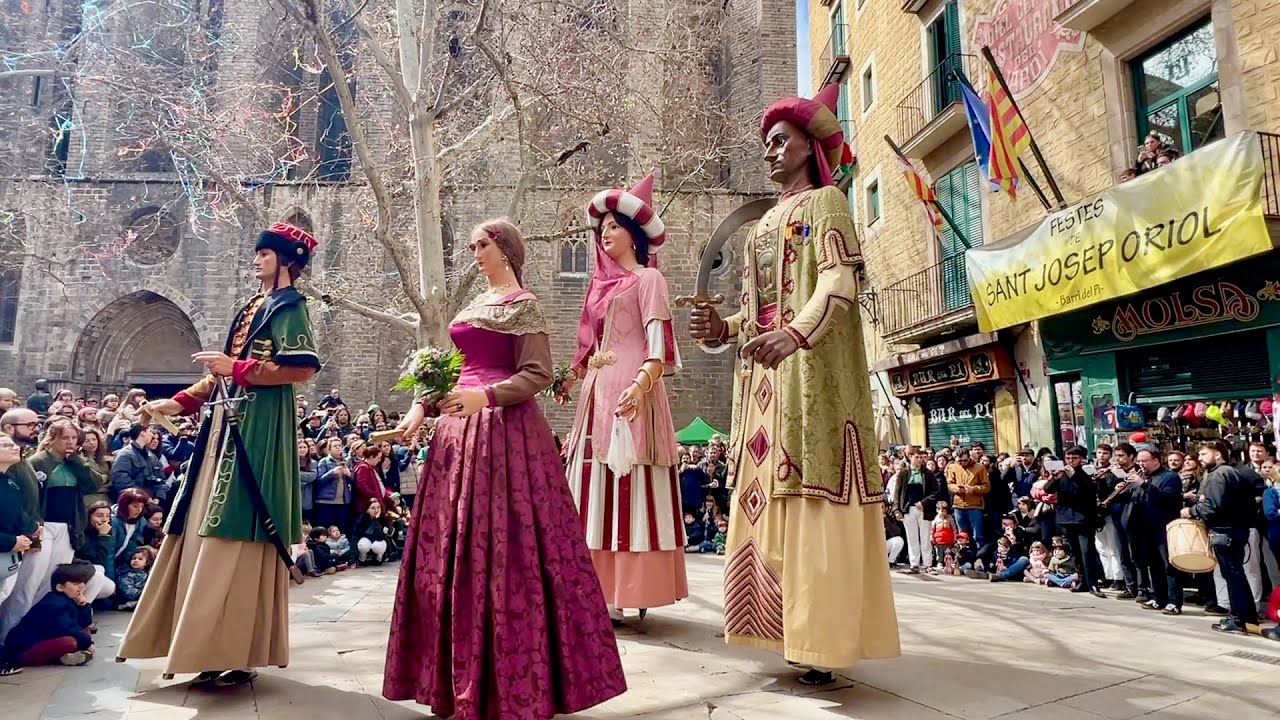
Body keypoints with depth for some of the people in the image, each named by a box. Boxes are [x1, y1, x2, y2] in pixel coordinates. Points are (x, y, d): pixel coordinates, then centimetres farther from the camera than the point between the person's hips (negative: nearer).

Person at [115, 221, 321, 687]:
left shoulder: (288, 306, -3)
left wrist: (237, 368, -15)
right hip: (228, 422, 9)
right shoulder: (252, 308, 22)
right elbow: (224, 374, 22)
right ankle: (216, 646, 14)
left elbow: (303, 368, -17)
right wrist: (177, 403, 13)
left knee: (237, 532, -10)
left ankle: (238, 653, -5)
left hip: (258, 427, -9)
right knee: (209, 531, 8)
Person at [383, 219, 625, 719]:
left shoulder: (523, 306, -3)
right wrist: (421, 407, 10)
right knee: (453, 550, 7)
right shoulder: (476, 306, 20)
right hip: (462, 431, 8)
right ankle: (460, 680, 18)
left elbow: (538, 375, -11)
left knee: (503, 549, -7)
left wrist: (485, 396, -24)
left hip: (503, 430, -8)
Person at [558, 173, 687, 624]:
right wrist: (573, 376, 23)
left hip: (630, 391, -8)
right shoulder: (603, 282, 22)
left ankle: (626, 594, -4)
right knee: (597, 485, 6)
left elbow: (658, 340, -14)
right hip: (597, 392, 8)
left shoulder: (647, 278, 0)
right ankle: (603, 588, 11)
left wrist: (642, 383, -28)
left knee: (629, 484, -8)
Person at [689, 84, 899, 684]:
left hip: (812, 367, -7)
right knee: (770, 493, 3)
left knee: (813, 493, -11)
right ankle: (790, 627, 8)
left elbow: (839, 283, -15)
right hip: (766, 371, 8)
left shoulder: (826, 201, 2)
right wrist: (725, 328, 1)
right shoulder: (766, 223, 25)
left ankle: (825, 639, -6)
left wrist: (793, 335, -33)